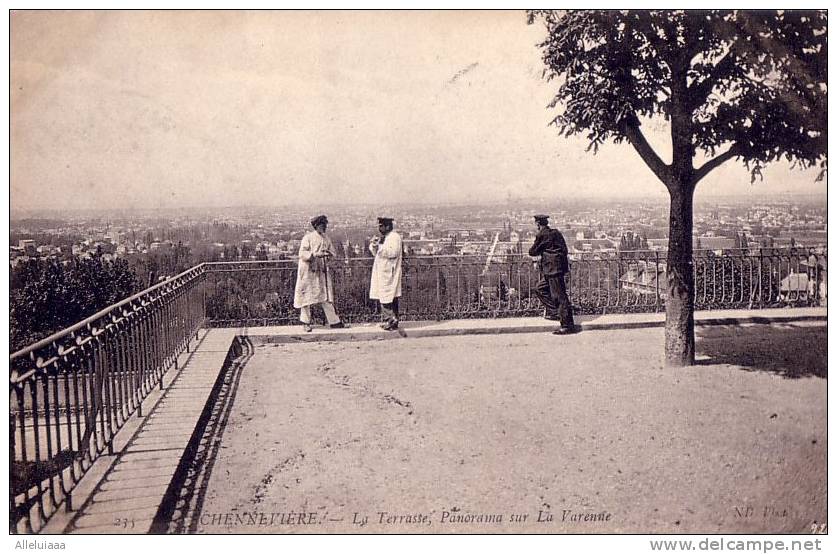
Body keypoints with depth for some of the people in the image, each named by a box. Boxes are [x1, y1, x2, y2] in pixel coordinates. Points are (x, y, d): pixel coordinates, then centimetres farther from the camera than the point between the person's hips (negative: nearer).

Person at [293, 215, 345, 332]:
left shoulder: (326, 238, 12)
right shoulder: (308, 237, -5)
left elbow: (333, 252, 14)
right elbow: (302, 254, -12)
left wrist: (329, 254, -9)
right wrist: (315, 254, -25)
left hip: (323, 271, 5)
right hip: (309, 271, -5)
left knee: (326, 297, 2)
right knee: (307, 296, 0)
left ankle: (334, 321, 3)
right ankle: (306, 323, 10)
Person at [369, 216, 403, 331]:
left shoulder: (395, 237, -9)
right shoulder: (383, 238, 19)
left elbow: (393, 252, -21)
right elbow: (376, 253, 23)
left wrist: (380, 246, -21)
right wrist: (374, 246, 3)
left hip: (389, 273, -9)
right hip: (382, 273, 9)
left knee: (388, 299, -11)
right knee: (383, 298, 8)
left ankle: (392, 321, -7)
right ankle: (388, 321, 12)